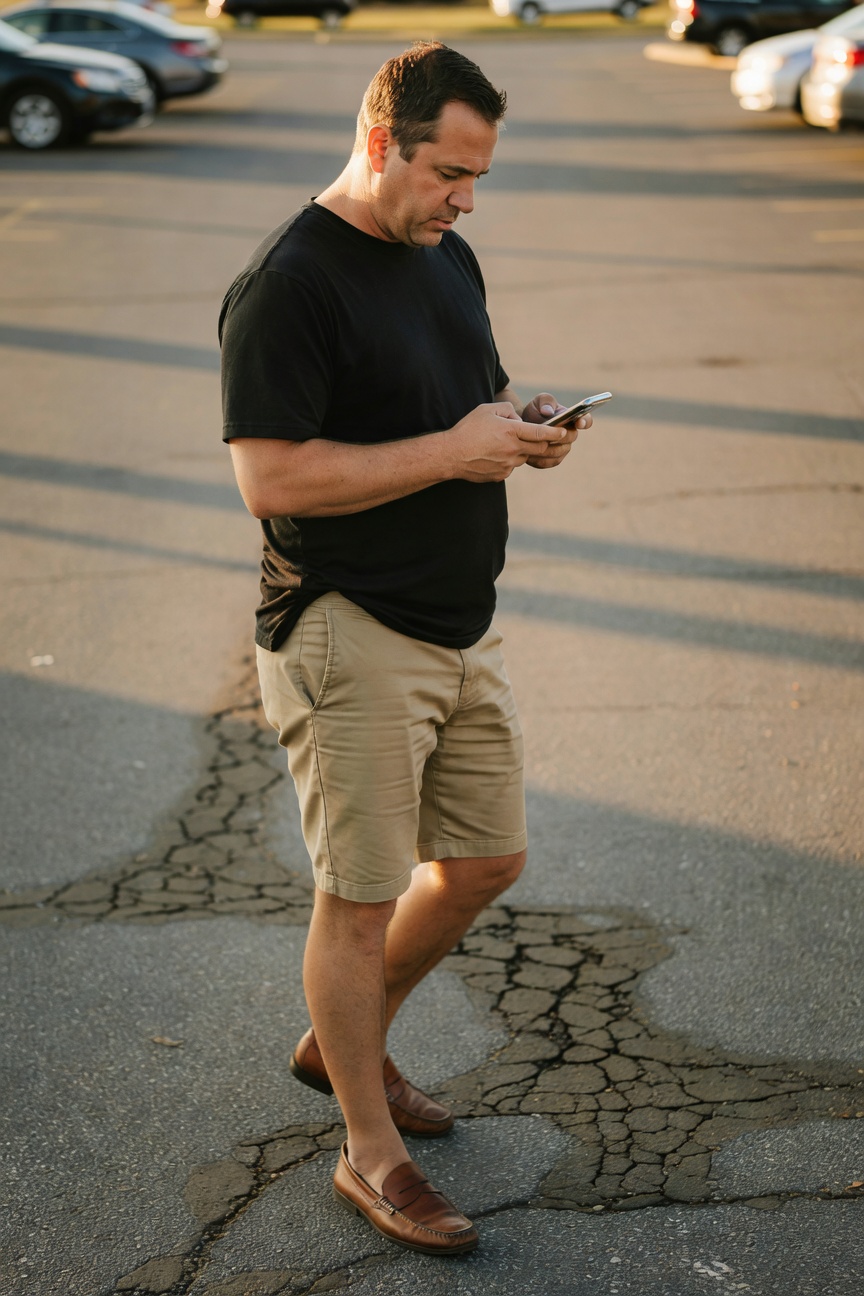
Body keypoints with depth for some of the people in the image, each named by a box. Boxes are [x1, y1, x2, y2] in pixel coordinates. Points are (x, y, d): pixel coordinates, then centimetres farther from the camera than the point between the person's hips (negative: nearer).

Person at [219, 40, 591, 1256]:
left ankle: (343, 1043, 38)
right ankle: (371, 1152, 18)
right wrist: (454, 449, -21)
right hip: (351, 639, -9)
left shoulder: (447, 258, 11)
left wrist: (522, 421, 1)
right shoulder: (286, 285, -16)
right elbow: (274, 478, -22)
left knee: (487, 859, 16)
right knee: (362, 898, 1)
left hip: (461, 623, 9)